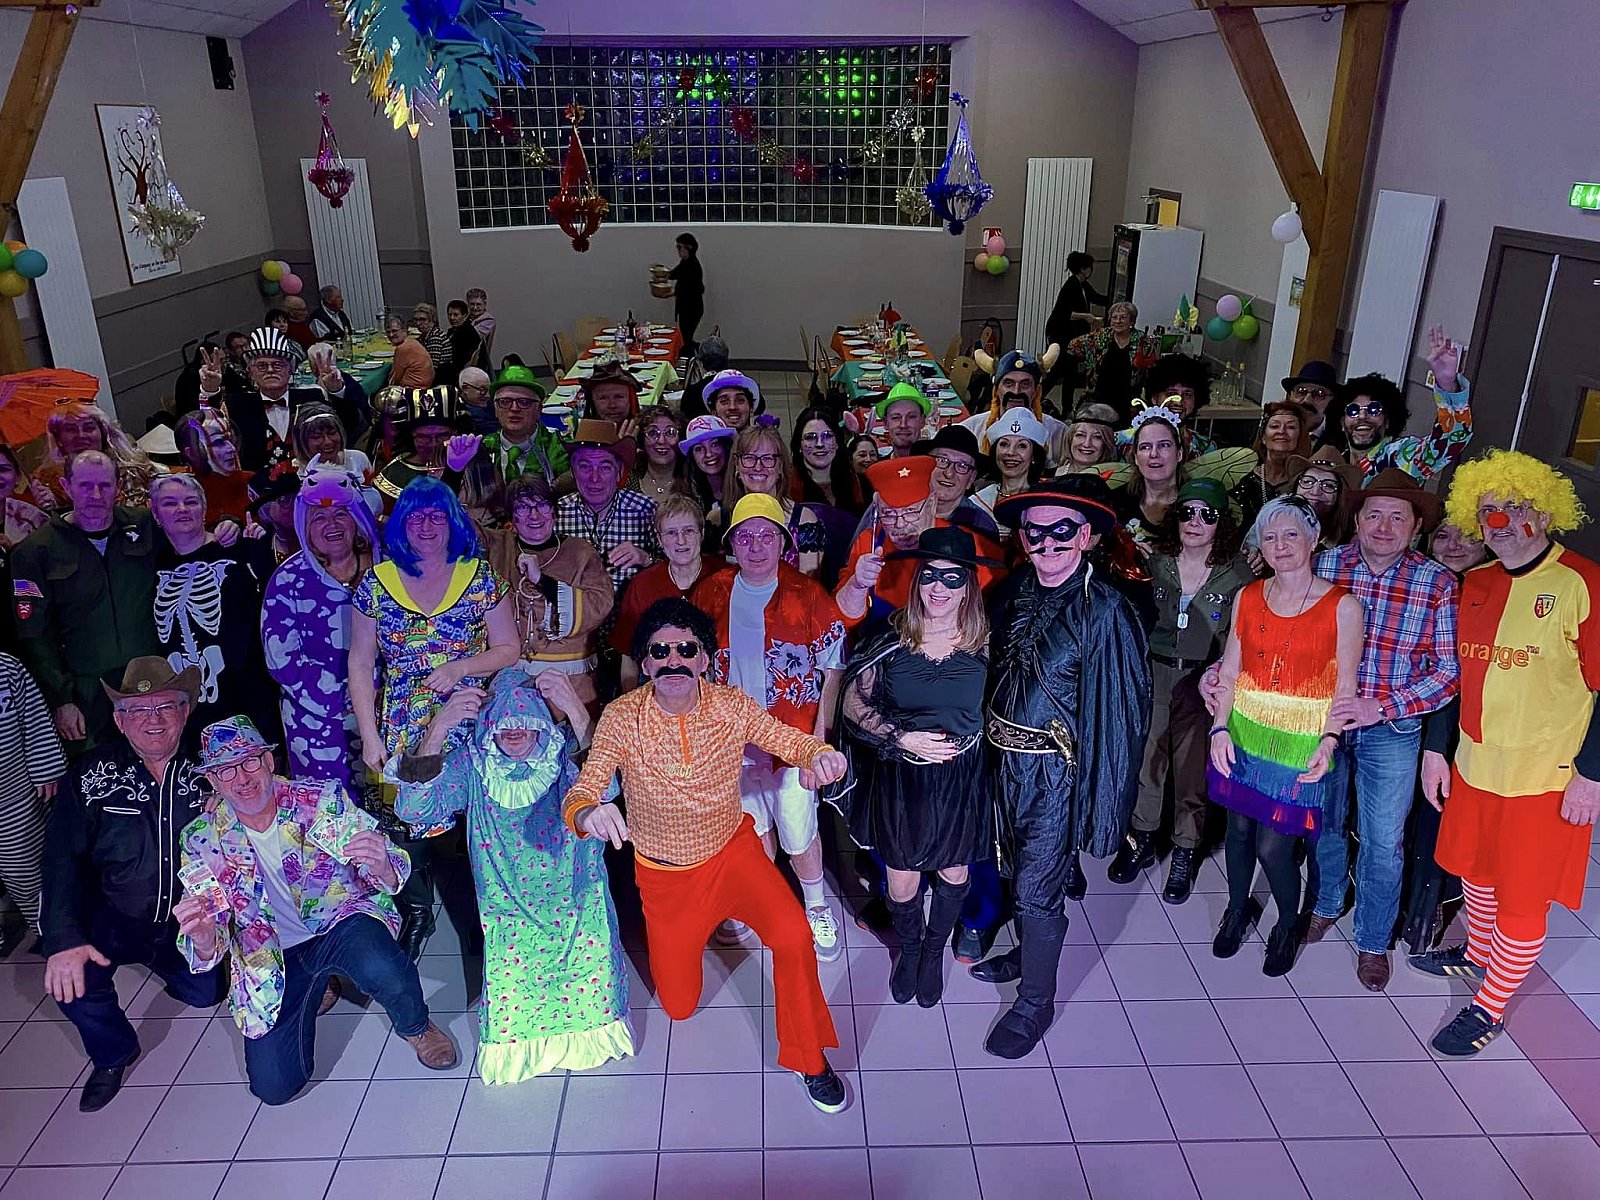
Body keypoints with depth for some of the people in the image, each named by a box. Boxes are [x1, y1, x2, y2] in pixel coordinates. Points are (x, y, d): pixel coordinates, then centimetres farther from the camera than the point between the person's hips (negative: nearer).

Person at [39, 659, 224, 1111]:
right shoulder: (90, 777, -7)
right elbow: (64, 858, -11)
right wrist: (65, 938, -23)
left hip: (189, 924, 1)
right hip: (115, 921, -1)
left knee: (205, 994, -6)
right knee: (74, 980, -24)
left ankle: (167, 968, 31)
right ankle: (113, 1055, 8)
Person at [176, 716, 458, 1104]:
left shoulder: (322, 800, -13)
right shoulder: (202, 840, -8)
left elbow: (391, 876, -14)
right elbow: (207, 952, -7)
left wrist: (383, 868, -41)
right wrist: (203, 939, -33)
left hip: (341, 924, -3)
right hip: (273, 959, 3)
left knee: (382, 967, -36)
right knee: (273, 1086, -7)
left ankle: (416, 1027, 0)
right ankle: (318, 989, 23)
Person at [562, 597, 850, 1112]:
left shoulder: (731, 705, -18)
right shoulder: (621, 717, -22)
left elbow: (794, 743, -12)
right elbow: (581, 794, -26)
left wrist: (820, 756, -38)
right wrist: (588, 812, -52)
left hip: (732, 850, 0)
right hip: (664, 874, 0)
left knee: (793, 935, -27)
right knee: (679, 1006, 13)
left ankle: (809, 1059, -1)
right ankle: (687, 933, 47)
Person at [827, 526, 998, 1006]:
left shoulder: (986, 645, -9)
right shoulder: (891, 642, -10)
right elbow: (852, 705, -5)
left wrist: (965, 741, -11)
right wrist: (901, 737, -16)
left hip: (963, 780, 1)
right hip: (900, 779, 0)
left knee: (954, 871, 17)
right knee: (901, 881, 9)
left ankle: (935, 950, 47)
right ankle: (909, 945, 43)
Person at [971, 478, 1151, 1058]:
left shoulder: (1103, 610, -18)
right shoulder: (1014, 592, 0)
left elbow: (1118, 708, -17)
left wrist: (1102, 792, -19)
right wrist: (994, 742, 5)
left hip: (1058, 768, -6)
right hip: (1007, 758, 6)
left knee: (1037, 886, 1)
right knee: (1019, 868, 23)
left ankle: (1035, 1003, 21)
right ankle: (1026, 954, 47)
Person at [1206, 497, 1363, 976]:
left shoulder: (1342, 606, -8)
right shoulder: (1248, 597, 2)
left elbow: (1344, 688, -6)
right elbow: (1229, 672, 4)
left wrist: (1328, 743, -17)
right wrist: (1220, 728, -6)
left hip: (1300, 743, -3)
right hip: (1243, 734, 3)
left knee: (1273, 845, -2)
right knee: (1239, 828, 13)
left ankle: (1288, 925, 28)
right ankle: (1238, 908, 39)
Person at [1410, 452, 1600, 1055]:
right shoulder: (1474, 584, 5)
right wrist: (1436, 748, 10)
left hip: (1547, 778, -5)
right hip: (1474, 764, 6)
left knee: (1522, 898, 6)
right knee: (1476, 872, 22)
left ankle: (1489, 1007, 23)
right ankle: (1476, 953, 47)